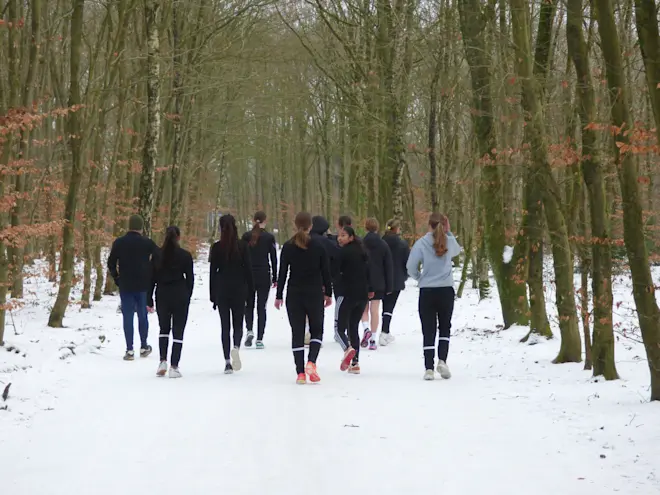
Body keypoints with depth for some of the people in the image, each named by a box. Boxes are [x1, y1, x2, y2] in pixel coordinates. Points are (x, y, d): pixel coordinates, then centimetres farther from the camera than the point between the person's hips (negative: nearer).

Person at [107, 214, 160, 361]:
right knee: (142, 316, 13)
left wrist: (117, 278, 13)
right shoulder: (148, 243, -3)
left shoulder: (119, 242, 0)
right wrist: (151, 278, 8)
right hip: (143, 286, 0)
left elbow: (111, 263, 1)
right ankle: (144, 347, 19)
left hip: (125, 286, 0)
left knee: (128, 317, 1)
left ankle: (129, 350, -4)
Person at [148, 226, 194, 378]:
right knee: (178, 331, 2)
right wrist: (187, 297, 11)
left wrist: (150, 299, 7)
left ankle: (163, 361, 3)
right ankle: (174, 366, -3)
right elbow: (190, 278, -1)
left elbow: (152, 277, 2)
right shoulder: (185, 255, -5)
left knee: (164, 329, 18)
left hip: (162, 296, 2)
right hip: (180, 296, -2)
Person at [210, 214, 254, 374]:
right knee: (238, 323, 10)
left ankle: (227, 361, 1)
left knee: (225, 325, 6)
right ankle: (236, 346, -21)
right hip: (239, 289, 0)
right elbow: (248, 269, -2)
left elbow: (213, 271, -1)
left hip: (222, 290, 0)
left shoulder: (216, 247, -3)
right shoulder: (243, 245, -3)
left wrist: (213, 295, 5)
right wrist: (250, 290, 6)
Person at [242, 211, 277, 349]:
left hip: (248, 275, 1)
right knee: (261, 307, 4)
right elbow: (274, 258, -1)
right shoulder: (269, 237, -3)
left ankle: (250, 330, -8)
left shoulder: (246, 236, 0)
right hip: (264, 275, -1)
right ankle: (259, 339, -1)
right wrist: (275, 278, 7)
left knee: (249, 305, 16)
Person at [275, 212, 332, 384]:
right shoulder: (318, 246, -4)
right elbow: (326, 272, -1)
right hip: (314, 294, -1)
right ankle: (311, 362, -10)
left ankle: (300, 373, 2)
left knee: (297, 332, 6)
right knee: (317, 329, 13)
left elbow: (282, 273, -2)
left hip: (294, 294, 1)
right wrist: (328, 293, 10)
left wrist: (279, 296, 4)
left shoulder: (288, 247, -3)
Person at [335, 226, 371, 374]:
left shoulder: (344, 252, -9)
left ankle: (348, 348, -33)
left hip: (348, 294, -7)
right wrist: (370, 289, 26)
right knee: (354, 327, 11)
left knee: (340, 327, -4)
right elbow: (368, 271, 17)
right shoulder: (362, 251, 12)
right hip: (362, 294, 7)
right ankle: (355, 363, 6)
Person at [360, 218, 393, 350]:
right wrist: (389, 286, 7)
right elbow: (388, 267, 2)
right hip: (378, 283, 1)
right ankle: (372, 340, 1)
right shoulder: (384, 245, -1)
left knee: (364, 308, 15)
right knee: (375, 310, 3)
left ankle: (366, 329, -11)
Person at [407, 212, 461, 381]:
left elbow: (411, 268, -8)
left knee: (428, 331, 4)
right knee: (445, 327, 16)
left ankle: (429, 368, -1)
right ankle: (442, 360, -3)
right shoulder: (449, 241, -2)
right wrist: (448, 232, 17)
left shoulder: (421, 243, -8)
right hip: (446, 291, 1)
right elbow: (457, 250, 23)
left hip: (427, 292, -1)